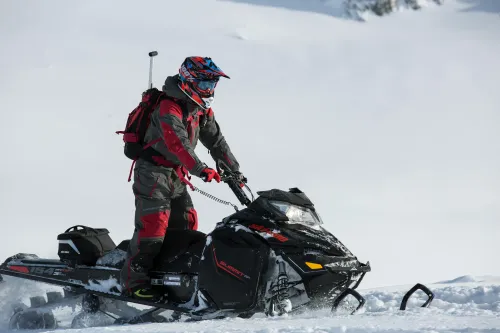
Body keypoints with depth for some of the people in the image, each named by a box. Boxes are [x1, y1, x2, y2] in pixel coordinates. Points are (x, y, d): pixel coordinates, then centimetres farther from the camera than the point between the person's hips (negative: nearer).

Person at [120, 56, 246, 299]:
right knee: (154, 223, -17)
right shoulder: (169, 109, -21)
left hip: (177, 174, 9)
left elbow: (215, 140, 14)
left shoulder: (202, 111, 8)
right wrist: (200, 169, -45)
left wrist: (234, 170, 10)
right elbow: (177, 143, -35)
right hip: (152, 171, -9)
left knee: (186, 224, 7)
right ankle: (134, 279, -16)